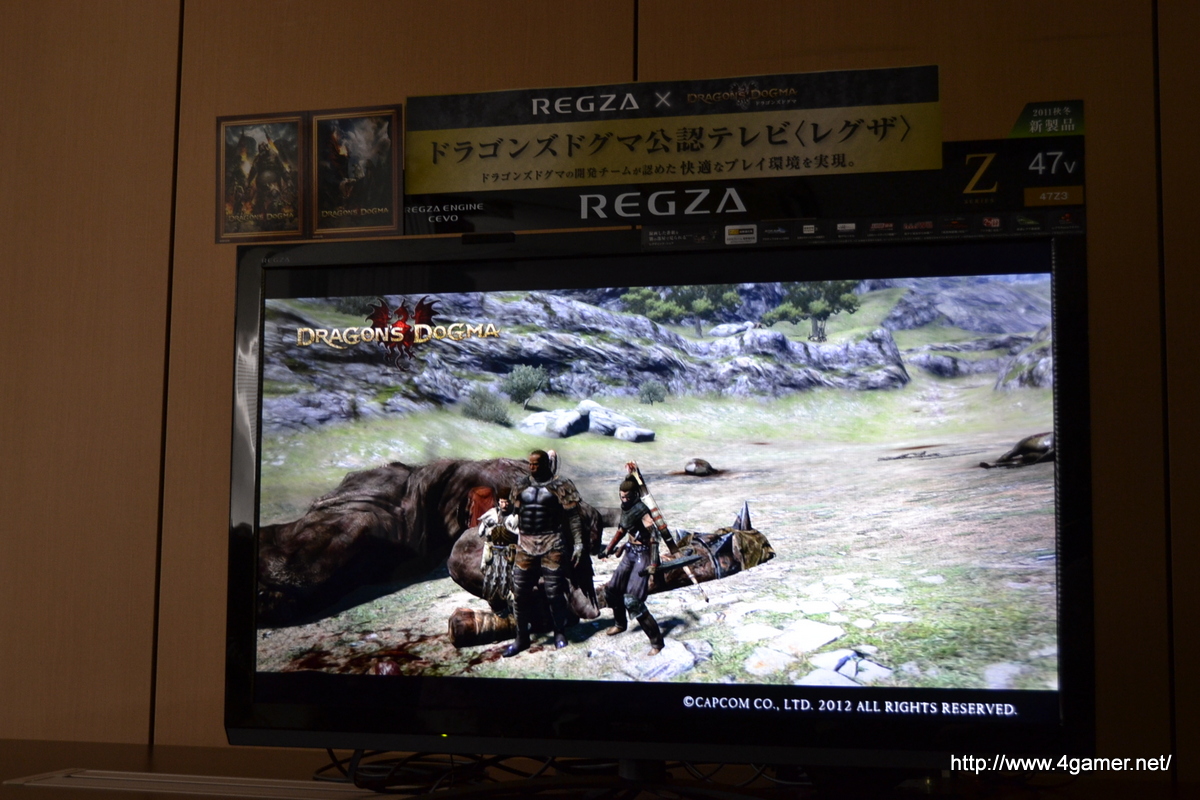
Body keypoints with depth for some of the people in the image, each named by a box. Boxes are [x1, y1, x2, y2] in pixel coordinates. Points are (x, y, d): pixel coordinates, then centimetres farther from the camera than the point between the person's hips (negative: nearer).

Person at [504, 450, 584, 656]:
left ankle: (559, 634, 15)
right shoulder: (521, 487, 11)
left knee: (554, 592, -3)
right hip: (525, 545, 4)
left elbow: (573, 517, -4)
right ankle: (522, 638, 15)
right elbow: (516, 516, 16)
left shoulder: (560, 487, -3)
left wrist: (578, 543, -9)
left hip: (551, 545, -4)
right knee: (521, 593, 5)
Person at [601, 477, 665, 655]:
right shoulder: (625, 507, 6)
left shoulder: (640, 510, -20)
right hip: (630, 552, 9)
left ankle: (656, 641, -8)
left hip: (642, 554, -9)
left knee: (632, 600, -15)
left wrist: (654, 564, -34)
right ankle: (620, 623, 41)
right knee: (612, 589, 16)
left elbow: (654, 535, -27)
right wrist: (610, 547, 24)